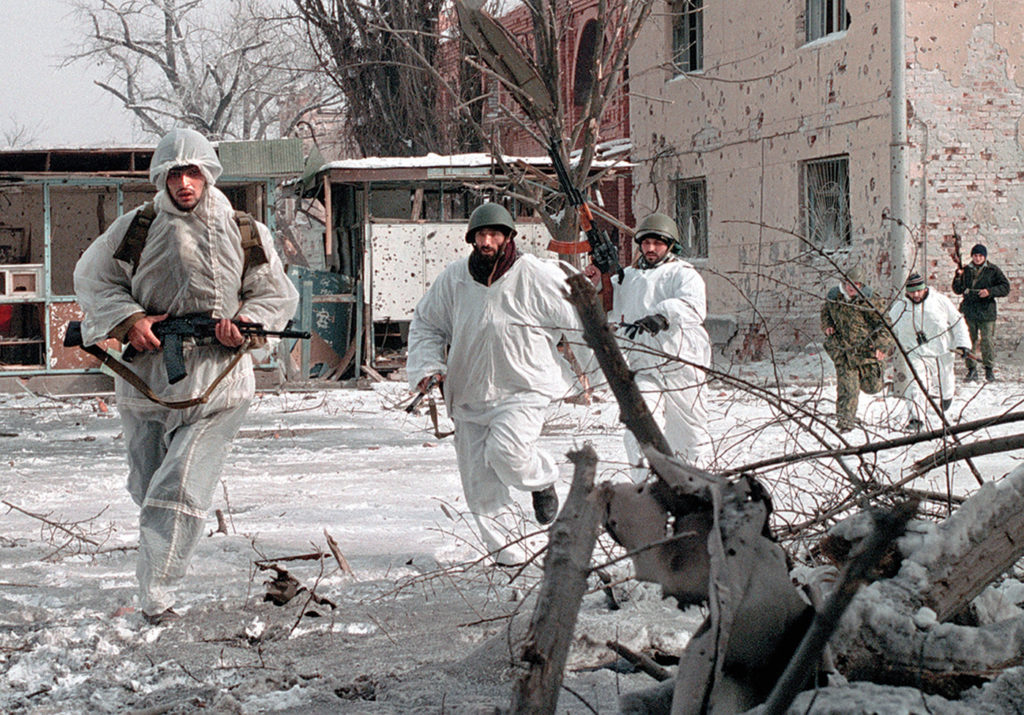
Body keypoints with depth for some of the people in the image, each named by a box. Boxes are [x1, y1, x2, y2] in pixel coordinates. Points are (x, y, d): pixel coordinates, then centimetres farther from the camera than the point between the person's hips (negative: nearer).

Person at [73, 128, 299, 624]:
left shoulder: (244, 233, 2)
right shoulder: (136, 229, 2)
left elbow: (279, 295, 11)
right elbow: (91, 279, 11)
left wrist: (245, 321, -9)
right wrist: (128, 319, -6)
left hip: (217, 382, -2)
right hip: (147, 375, 2)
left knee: (182, 490, -14)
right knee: (148, 485, 15)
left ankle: (157, 595, -9)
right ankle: (156, 579, 40)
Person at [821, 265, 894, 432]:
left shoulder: (867, 300, -12)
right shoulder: (834, 296, -2)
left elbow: (884, 323, -6)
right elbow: (825, 311, 21)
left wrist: (882, 346, -16)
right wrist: (827, 325, 0)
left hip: (866, 348, -1)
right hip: (843, 351, 1)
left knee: (871, 386, 11)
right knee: (847, 388, -9)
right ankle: (845, 421, 1)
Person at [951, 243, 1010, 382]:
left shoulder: (993, 270, 3)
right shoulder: (966, 270, 11)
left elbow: (1005, 288, 1)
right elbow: (958, 290, 14)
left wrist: (990, 291, -14)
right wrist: (958, 277, -4)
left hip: (986, 311, -3)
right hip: (968, 311, 3)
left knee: (987, 341, -5)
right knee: (969, 341, 1)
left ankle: (989, 369, 8)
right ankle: (972, 369, 9)